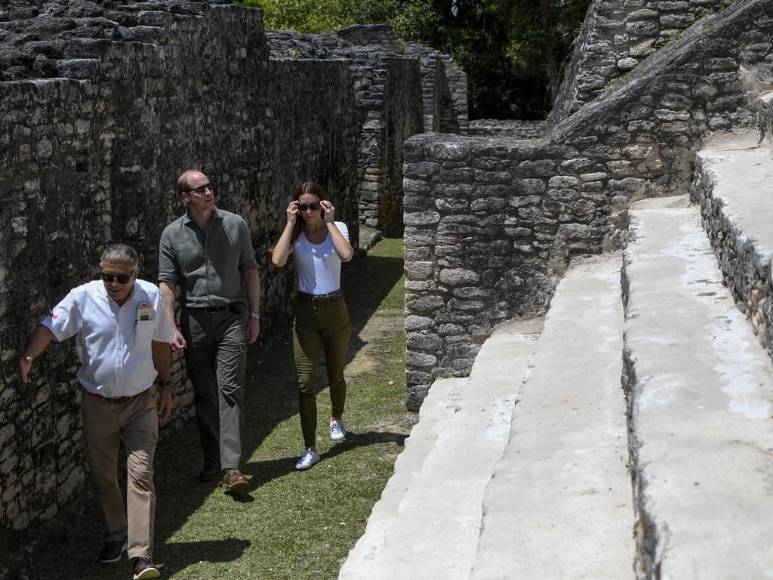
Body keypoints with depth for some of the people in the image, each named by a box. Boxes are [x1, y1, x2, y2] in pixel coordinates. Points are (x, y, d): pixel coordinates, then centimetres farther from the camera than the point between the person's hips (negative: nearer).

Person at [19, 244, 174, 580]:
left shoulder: (151, 297, -6)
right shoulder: (83, 298, -11)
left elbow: (161, 343, 7)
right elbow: (50, 327, -21)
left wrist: (166, 386, 11)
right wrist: (28, 356, -40)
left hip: (141, 402, -1)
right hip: (97, 404, 1)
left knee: (141, 474, -9)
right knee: (102, 476, 11)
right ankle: (116, 536, 33)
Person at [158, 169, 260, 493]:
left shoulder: (235, 225, 3)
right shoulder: (172, 234, 1)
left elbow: (250, 271, 8)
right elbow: (166, 283, -2)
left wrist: (254, 315, 5)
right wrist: (171, 327, -11)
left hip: (231, 317, -1)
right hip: (194, 320, 1)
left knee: (229, 390, -9)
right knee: (204, 394, 9)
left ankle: (231, 468, -14)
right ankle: (212, 462, 20)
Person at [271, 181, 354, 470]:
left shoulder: (337, 228, -4)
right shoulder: (295, 233, -2)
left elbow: (346, 255, -27)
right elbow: (278, 260, -23)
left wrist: (329, 221, -20)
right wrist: (290, 223, -18)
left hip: (334, 309, 0)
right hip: (305, 311, 0)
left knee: (336, 375, 17)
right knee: (305, 383, -5)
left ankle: (337, 419, 47)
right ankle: (309, 448, 0)